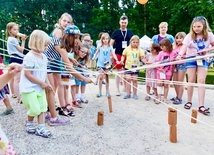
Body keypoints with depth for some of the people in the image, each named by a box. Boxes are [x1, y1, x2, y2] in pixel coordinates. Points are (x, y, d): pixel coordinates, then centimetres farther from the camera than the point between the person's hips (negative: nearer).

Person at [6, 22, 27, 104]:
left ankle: (14, 94, 32)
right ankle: (19, 98, -18)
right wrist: (23, 40, 2)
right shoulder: (13, 39, -12)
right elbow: (21, 49, -9)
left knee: (13, 78, 18)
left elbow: (19, 49, 11)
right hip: (16, 60, -11)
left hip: (14, 59, 11)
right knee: (17, 79, -15)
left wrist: (22, 39, 8)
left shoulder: (11, 39, 19)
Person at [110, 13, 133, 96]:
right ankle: (118, 89, 11)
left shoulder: (130, 32, 7)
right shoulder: (116, 32, -1)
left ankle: (125, 87, 28)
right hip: (118, 54, -3)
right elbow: (111, 44, 0)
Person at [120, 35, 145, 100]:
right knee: (128, 79, 0)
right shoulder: (127, 49, 0)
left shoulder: (139, 50, 2)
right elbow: (123, 56, 8)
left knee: (134, 80, 3)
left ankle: (135, 94, 15)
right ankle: (128, 94, 10)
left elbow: (142, 57, -2)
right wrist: (122, 60, -10)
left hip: (136, 67, 1)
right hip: (128, 67, 0)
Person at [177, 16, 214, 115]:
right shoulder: (189, 36, -9)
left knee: (201, 81, -7)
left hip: (203, 60, 1)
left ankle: (201, 106, -7)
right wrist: (180, 55, -41)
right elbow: (184, 46, -23)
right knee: (191, 80, 2)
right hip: (191, 59, 0)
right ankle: (189, 101, 17)